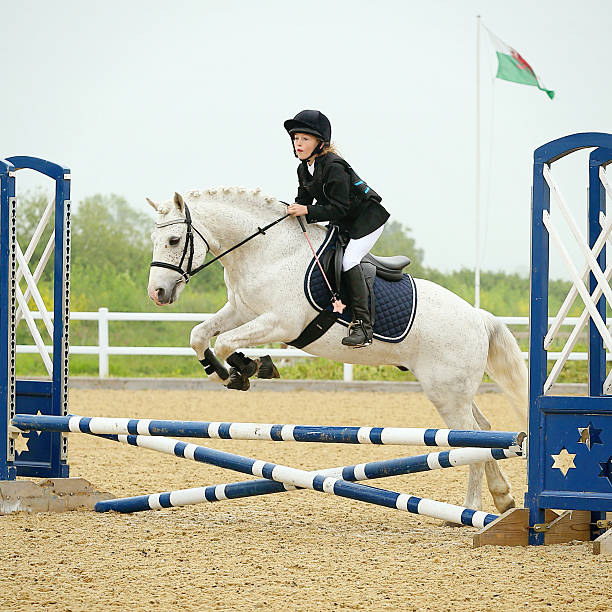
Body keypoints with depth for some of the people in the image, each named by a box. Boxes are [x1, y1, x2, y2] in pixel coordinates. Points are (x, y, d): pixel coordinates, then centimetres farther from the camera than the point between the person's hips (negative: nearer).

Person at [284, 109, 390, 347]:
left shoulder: (333, 167, -25)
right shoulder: (304, 169, 3)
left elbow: (339, 209, -28)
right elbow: (303, 200, 12)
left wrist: (307, 212, -32)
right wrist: (294, 211, -9)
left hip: (368, 217, -10)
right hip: (344, 224, 10)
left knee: (349, 260, -25)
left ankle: (363, 325, -30)